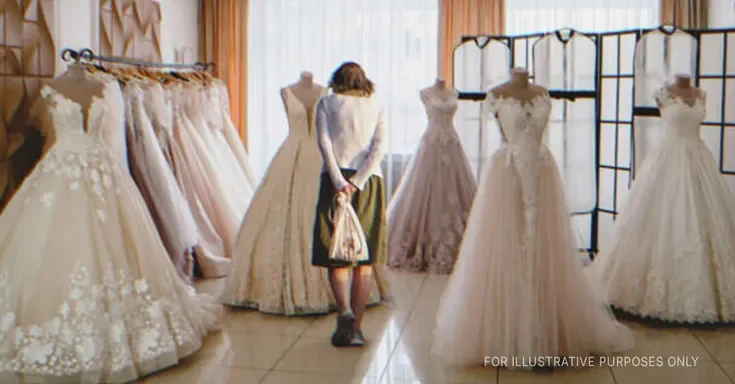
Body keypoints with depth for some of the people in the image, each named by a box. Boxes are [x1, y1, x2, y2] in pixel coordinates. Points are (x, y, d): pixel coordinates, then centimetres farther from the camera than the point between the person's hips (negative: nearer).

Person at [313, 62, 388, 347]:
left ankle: (345, 310, -19)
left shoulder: (326, 103, 8)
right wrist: (357, 182, -8)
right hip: (370, 182, 2)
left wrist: (339, 181, -13)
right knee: (364, 260, 6)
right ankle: (356, 329, 5)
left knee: (335, 255, 5)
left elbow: (324, 141, -7)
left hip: (336, 180, -1)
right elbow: (380, 147, -2)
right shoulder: (377, 107, 12)